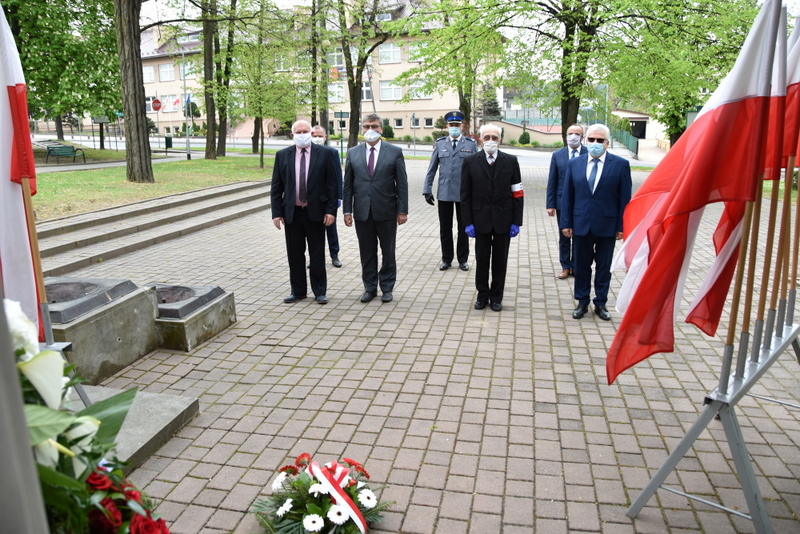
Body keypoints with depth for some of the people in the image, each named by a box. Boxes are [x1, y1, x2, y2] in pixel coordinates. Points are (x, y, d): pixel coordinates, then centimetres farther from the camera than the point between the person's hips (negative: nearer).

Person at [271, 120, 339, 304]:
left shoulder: (324, 154, -1)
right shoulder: (282, 155, 5)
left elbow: (331, 184, -2)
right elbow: (276, 187, 5)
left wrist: (331, 210, -8)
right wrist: (277, 212, -2)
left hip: (315, 212, -2)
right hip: (291, 212, 2)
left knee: (317, 254, 6)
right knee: (295, 254, 9)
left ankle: (320, 292, 17)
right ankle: (298, 291, 22)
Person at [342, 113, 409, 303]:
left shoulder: (395, 152, 1)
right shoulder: (353, 153, 7)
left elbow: (402, 183, -2)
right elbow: (347, 185, 6)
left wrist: (402, 210, -7)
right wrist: (347, 210, 0)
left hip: (387, 211, -2)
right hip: (362, 212, 2)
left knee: (388, 252, 8)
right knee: (367, 253, 10)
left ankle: (387, 288, 22)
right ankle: (370, 288, 23)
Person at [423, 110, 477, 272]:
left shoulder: (471, 143, 1)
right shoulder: (440, 143, 5)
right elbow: (432, 168, 6)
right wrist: (427, 189, 1)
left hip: (464, 193, -1)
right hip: (444, 193, 1)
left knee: (463, 228, 9)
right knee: (445, 228, 8)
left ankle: (463, 260, 21)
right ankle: (446, 259, 21)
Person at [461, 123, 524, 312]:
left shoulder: (511, 161, 1)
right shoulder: (470, 162, -1)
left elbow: (517, 194, 0)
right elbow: (465, 195, -1)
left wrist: (516, 222, -5)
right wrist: (468, 222, -6)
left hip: (503, 220, 0)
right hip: (481, 219, 0)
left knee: (500, 260, 9)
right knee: (481, 259, 8)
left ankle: (496, 296, 22)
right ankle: (482, 295, 23)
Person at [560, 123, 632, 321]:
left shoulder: (620, 164, -3)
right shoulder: (574, 163, 3)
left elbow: (625, 198, -3)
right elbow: (567, 196, 4)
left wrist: (621, 226, -5)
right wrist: (566, 222, -1)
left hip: (607, 225, -1)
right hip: (581, 224, 2)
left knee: (604, 266, 10)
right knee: (581, 266, 10)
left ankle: (601, 303, 23)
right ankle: (582, 302, 23)